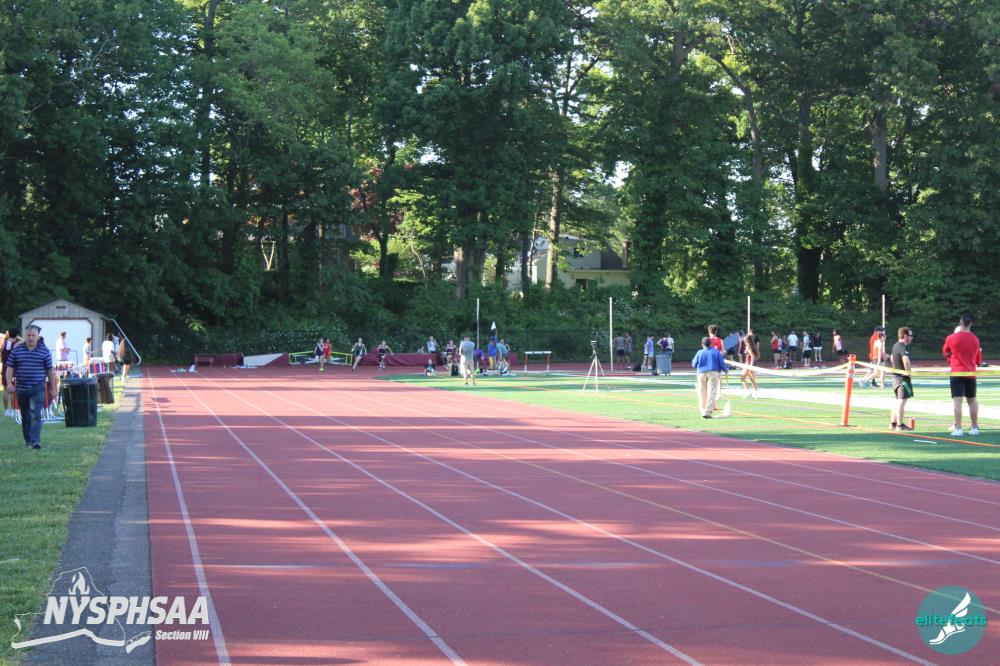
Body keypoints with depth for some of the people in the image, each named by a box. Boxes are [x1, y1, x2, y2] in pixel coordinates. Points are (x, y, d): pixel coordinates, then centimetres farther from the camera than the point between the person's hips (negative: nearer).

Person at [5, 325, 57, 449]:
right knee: (25, 416, 13)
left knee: (35, 415, -14)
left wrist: (53, 388, 5)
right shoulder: (17, 350, 5)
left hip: (37, 389, -3)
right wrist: (9, 382, -10)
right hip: (21, 388, 3)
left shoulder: (44, 351, 2)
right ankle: (28, 439, 26)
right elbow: (10, 368, 5)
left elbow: (50, 370, 6)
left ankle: (36, 441, -20)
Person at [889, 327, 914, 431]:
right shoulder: (903, 347, -17)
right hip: (903, 377, -10)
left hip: (895, 375, 10)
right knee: (902, 401, -8)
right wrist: (909, 373, -25)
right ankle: (900, 425, -8)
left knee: (898, 400, 19)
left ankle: (893, 423, 24)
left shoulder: (895, 345, 13)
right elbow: (906, 360, -34)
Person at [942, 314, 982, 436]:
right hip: (971, 374, 3)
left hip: (957, 373, -3)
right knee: (972, 400, 13)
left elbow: (945, 352, 13)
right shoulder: (975, 339, 3)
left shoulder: (951, 338, -7)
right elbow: (978, 360, 12)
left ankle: (958, 429, -15)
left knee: (957, 400, -8)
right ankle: (975, 428, 18)